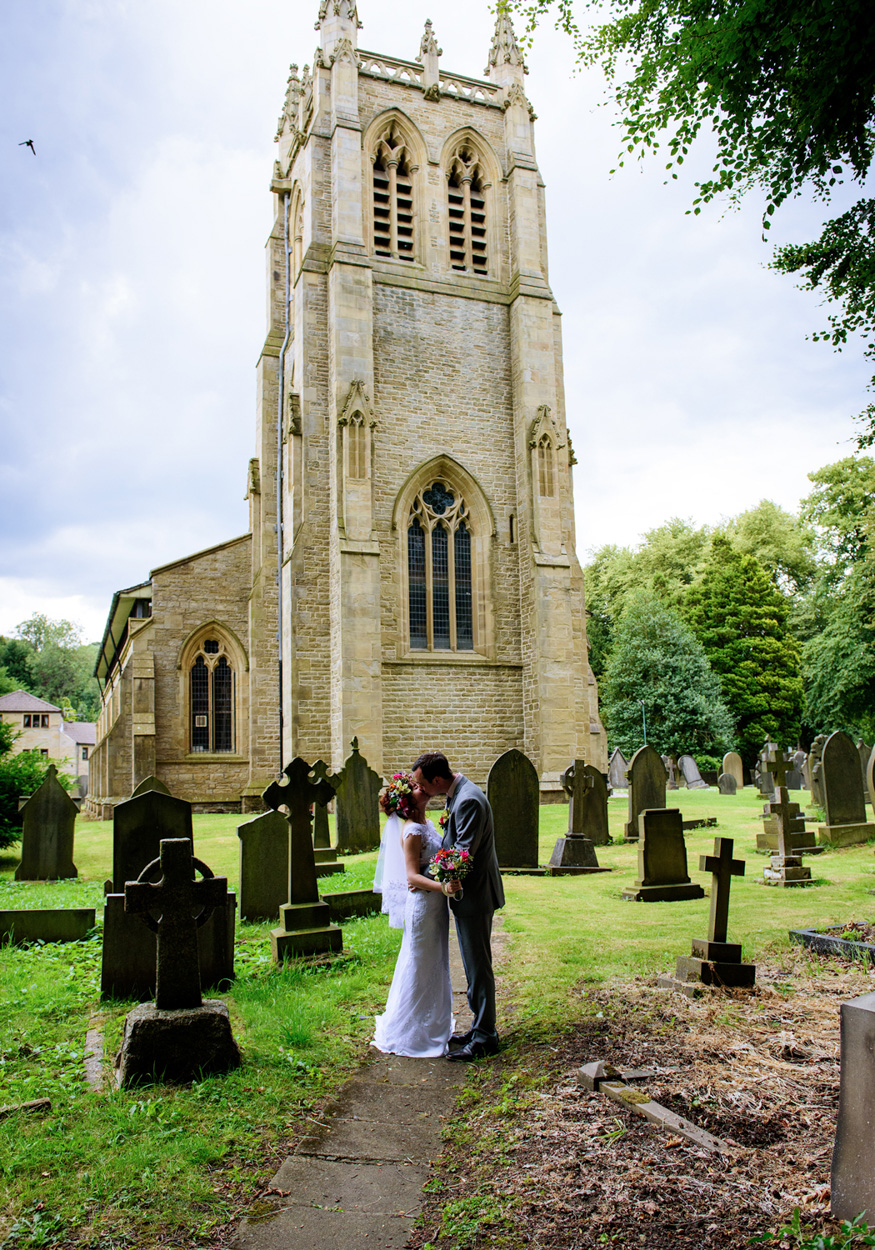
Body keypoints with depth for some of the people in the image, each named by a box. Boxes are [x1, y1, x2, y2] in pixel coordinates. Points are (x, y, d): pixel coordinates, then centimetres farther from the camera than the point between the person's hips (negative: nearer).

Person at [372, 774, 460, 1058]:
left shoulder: (427, 825, 8)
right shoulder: (412, 831, -19)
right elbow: (412, 876, -23)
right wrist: (442, 887, -35)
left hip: (435, 904, 9)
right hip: (422, 905, -9)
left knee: (434, 967, 19)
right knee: (420, 968, 2)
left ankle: (432, 1026, 35)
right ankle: (410, 1034, 17)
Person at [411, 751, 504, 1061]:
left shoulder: (469, 801, -25)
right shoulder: (458, 793, 8)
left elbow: (463, 854, -25)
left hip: (475, 895, -10)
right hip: (470, 894, 11)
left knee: (478, 968, 0)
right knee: (475, 966, 18)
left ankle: (484, 1038, 11)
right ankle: (481, 1028, 30)